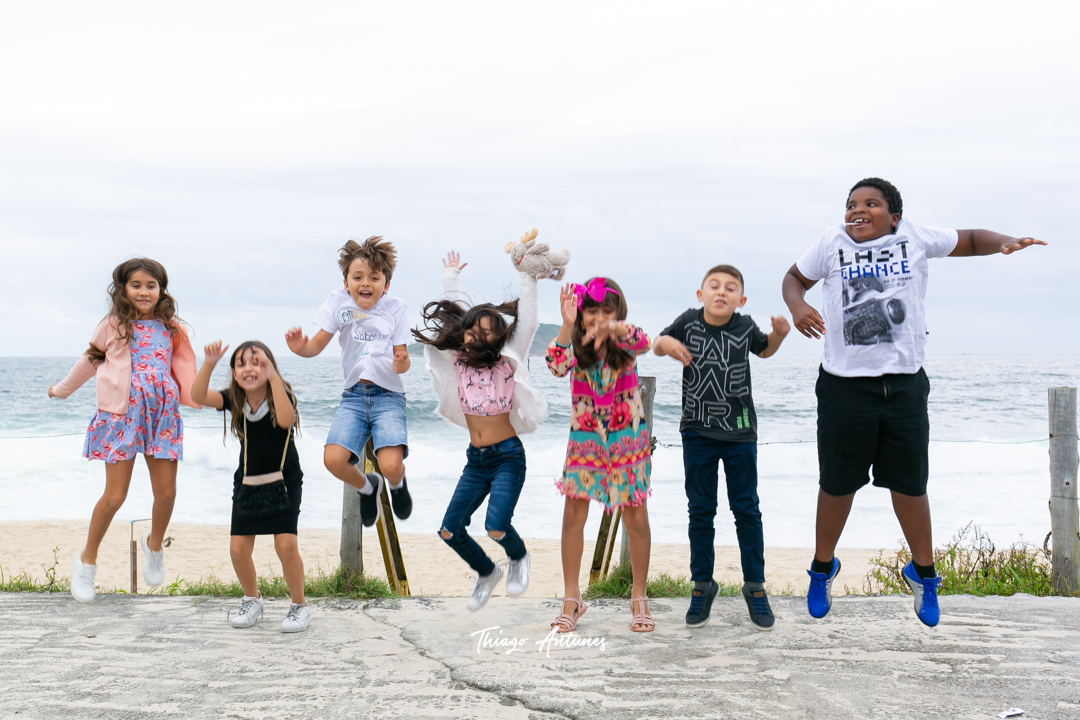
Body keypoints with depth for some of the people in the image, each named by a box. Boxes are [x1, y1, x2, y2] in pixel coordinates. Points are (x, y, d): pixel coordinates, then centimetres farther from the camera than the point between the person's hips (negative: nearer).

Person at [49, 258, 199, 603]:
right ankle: (86, 560, 17)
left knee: (166, 491, 1)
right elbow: (89, 361, 18)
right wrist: (61, 390, 29)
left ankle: (154, 544, 32)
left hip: (162, 415, 2)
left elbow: (183, 368, 11)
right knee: (115, 495, -4)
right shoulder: (113, 325, 4)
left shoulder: (170, 328, 9)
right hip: (122, 415, -2)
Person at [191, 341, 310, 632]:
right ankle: (252, 600, 26)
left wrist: (273, 376, -46)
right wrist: (209, 364, -40)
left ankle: (300, 606, 8)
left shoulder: (281, 395, -18)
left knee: (285, 545, -14)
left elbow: (286, 420, -41)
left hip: (282, 482, -4)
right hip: (247, 484, 4)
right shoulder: (234, 400, -8)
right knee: (238, 548, -2)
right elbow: (198, 396, -25)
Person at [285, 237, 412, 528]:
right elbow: (317, 345, 0)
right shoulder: (339, 302, 3)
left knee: (391, 465, -24)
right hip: (353, 395, 2)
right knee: (333, 459, -20)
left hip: (388, 396, -2)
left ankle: (397, 483, 17)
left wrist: (402, 363, -24)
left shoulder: (395, 309, 1)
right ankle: (367, 487, 16)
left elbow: (402, 360, 0)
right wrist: (300, 348, -23)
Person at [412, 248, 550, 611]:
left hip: (508, 457, -5)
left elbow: (526, 322, -12)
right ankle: (486, 573, 28)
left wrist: (526, 277, -14)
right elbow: (450, 315, 8)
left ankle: (519, 558, 14)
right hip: (476, 460, 5)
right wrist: (451, 278, 12)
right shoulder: (458, 362, 2)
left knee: (496, 528, -21)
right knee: (449, 531, 0)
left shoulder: (507, 363, -7)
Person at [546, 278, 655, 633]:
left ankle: (639, 597, 17)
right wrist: (566, 325, -38)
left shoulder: (624, 343, -8)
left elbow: (642, 343, -33)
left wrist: (614, 328, -54)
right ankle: (571, 599, 8)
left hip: (628, 437, -1)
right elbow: (557, 367, -26)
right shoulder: (575, 345, -5)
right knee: (573, 514, -4)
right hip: (584, 437, 1)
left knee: (636, 518, 2)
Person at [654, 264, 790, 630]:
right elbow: (658, 345, 9)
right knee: (700, 511, 8)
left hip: (740, 434, 0)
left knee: (746, 509, 5)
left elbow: (764, 350, 16)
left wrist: (779, 333, -4)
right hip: (698, 432, 0)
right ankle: (702, 585, 21)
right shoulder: (689, 321, -7)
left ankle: (755, 586, 18)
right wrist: (667, 343, -14)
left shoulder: (745, 326, -5)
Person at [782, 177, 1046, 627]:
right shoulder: (832, 243, 2)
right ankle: (823, 568, 31)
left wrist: (1004, 243, -7)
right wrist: (797, 307, -7)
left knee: (909, 484, 9)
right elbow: (795, 277, 15)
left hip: (904, 383, 1)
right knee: (838, 484, 8)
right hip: (844, 384, 0)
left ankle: (923, 573, 30)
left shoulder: (915, 238, 3)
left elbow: (969, 241, 14)